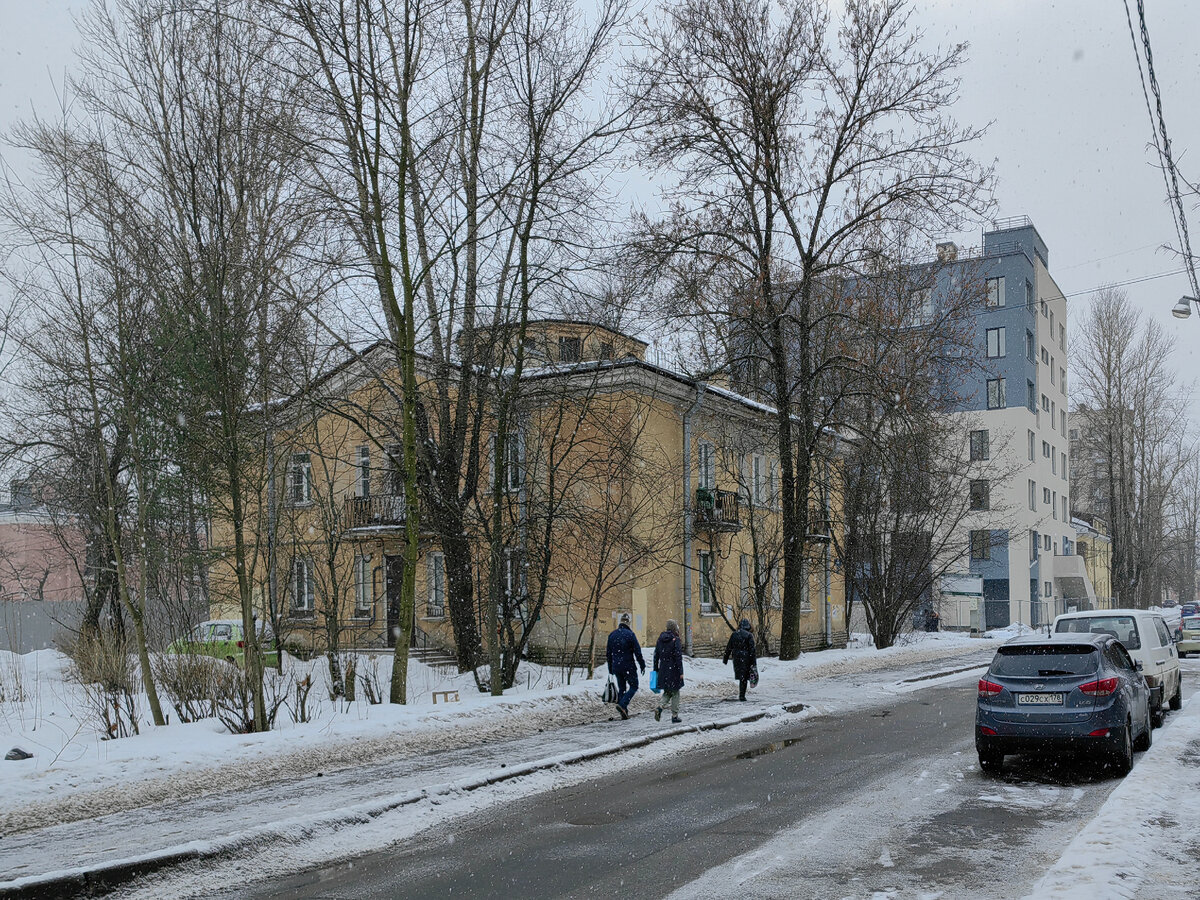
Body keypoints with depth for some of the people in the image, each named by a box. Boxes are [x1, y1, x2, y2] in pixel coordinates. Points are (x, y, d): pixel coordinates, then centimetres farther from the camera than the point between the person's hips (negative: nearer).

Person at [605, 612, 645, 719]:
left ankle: (624, 712, 11)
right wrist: (642, 665, -1)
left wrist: (610, 669, 19)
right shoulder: (630, 634, -12)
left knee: (622, 688, 14)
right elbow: (637, 652, -11)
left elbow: (609, 653, 12)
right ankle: (622, 705, -12)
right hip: (628, 666, -5)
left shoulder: (612, 635, 6)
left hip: (616, 666, 5)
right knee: (634, 686, 7)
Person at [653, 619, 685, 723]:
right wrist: (681, 672, -11)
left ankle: (659, 707, -7)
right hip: (674, 670, -5)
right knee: (675, 693, 7)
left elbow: (656, 655, 11)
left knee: (668, 692, 16)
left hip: (663, 670, 6)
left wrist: (656, 669, 17)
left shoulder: (660, 639, 7)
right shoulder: (675, 640, -12)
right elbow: (678, 657, -15)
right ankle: (675, 716, 9)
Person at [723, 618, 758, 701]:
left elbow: (728, 648, 9)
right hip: (746, 659, -4)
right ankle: (742, 695, -2)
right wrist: (754, 662, -10)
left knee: (740, 677, 18)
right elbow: (752, 649, -11)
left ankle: (741, 694, 23)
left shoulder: (734, 634, 6)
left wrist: (725, 659, 16)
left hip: (736, 658, 4)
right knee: (744, 678, 1)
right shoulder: (749, 635, -7)